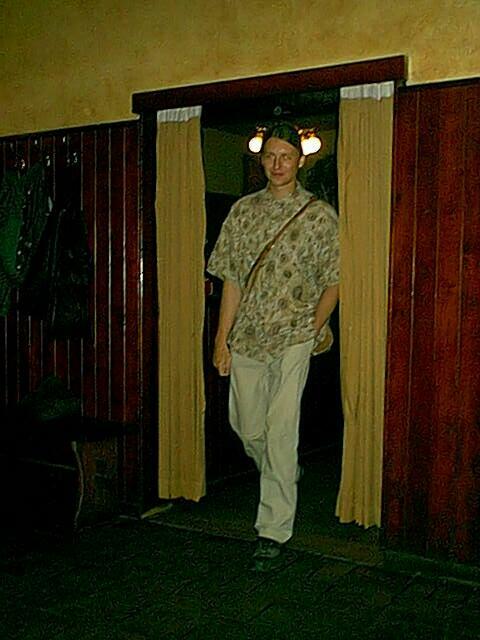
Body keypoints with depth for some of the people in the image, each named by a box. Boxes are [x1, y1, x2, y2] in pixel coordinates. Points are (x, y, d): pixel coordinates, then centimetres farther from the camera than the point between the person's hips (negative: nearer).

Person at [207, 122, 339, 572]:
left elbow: (332, 283, 2)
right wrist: (222, 338, 2)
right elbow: (231, 280, 6)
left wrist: (312, 330, -7)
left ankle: (274, 531, 3)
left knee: (280, 431, -7)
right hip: (247, 336, 4)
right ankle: (284, 479, 42)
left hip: (293, 337, -4)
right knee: (246, 426, 12)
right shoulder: (243, 210, 8)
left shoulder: (320, 215, 0)